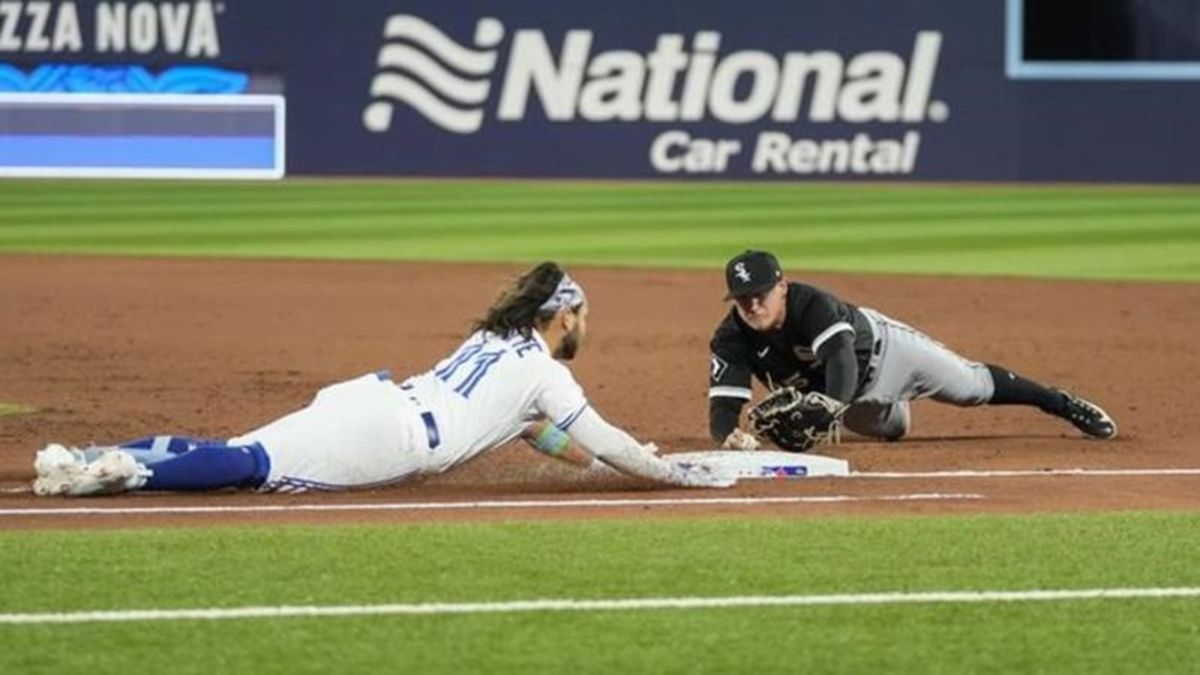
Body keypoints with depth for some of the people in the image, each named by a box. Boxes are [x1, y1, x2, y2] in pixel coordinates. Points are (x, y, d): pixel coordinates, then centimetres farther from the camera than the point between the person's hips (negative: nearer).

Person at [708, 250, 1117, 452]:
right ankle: (894, 408, 68)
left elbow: (842, 361, -56)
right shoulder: (732, 341, -31)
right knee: (891, 428, 31)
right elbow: (722, 407, -37)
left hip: (878, 348, -4)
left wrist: (826, 412, -75)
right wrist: (731, 436, -62)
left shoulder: (812, 305, -42)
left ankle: (1063, 405, 31)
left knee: (975, 386, 9)